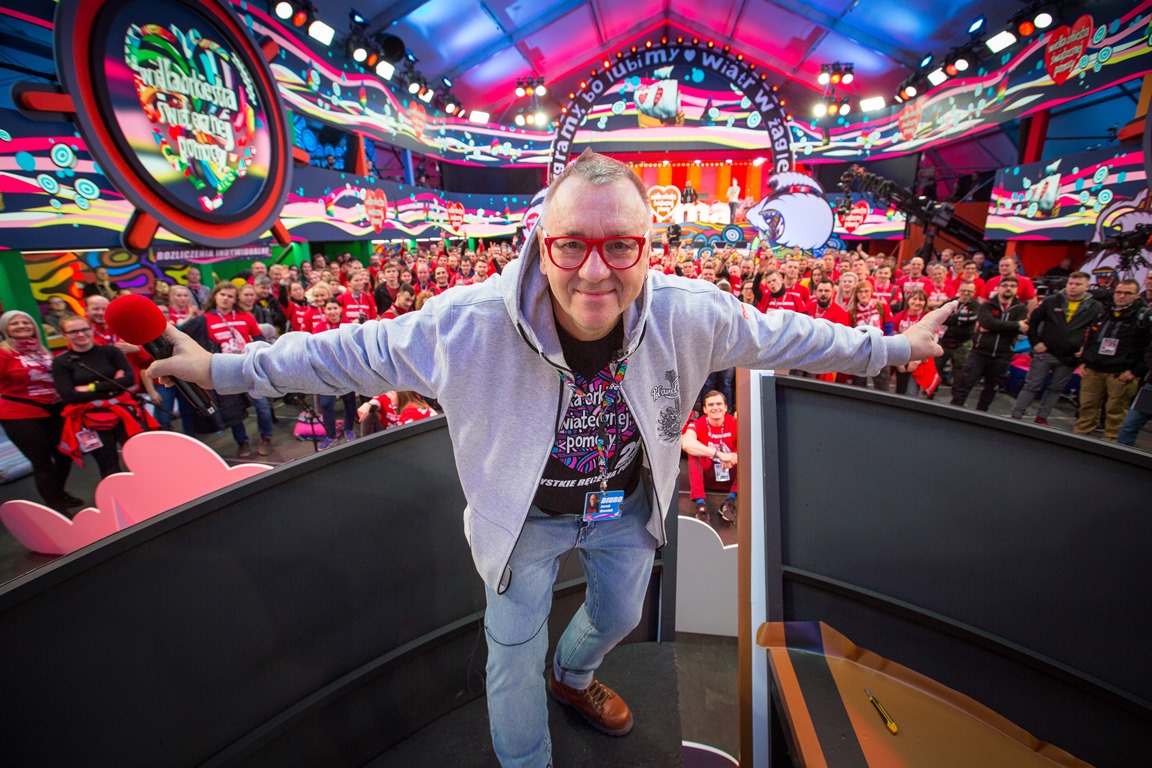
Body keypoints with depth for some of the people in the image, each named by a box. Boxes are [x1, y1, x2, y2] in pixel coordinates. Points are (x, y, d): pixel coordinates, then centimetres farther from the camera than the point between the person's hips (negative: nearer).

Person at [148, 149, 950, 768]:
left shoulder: (691, 314, -26)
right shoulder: (471, 323, -33)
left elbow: (783, 334, -8)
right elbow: (354, 351, -18)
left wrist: (888, 346, 4)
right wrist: (224, 369, -10)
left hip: (626, 503, 4)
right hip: (527, 514, -2)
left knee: (619, 614, 30)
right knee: (514, 657, 16)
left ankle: (573, 676, 69)